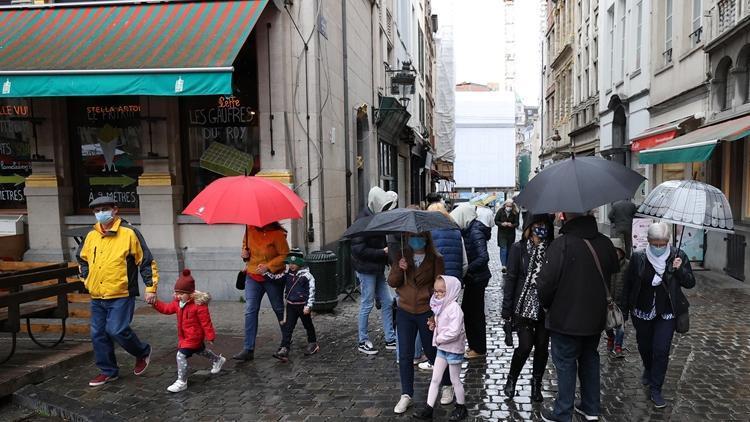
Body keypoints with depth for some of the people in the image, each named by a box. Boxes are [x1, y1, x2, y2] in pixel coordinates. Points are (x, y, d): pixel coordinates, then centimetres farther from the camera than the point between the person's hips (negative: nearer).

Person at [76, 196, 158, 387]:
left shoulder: (128, 233, -8)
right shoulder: (91, 236, 8)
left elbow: (147, 261, -6)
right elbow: (82, 259, 27)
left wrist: (150, 287, -10)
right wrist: (86, 279, 15)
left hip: (121, 296, -6)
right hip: (96, 297, 6)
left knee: (117, 330, -14)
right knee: (98, 334, 9)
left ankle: (143, 352, 14)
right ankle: (108, 371, 24)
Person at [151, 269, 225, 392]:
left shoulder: (199, 305, -26)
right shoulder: (178, 303, 0)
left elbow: (206, 322, -22)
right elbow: (167, 308, 8)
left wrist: (210, 336, -17)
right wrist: (155, 303, -7)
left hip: (194, 336, -9)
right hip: (184, 336, 9)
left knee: (181, 355, -16)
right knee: (200, 351, 28)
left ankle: (181, 382, -5)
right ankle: (218, 360, 53)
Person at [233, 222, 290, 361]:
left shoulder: (277, 234, -17)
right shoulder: (250, 229, -1)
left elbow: (285, 255, -14)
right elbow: (245, 243, 18)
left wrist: (268, 266, -22)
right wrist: (244, 252, -3)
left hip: (272, 278, -4)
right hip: (252, 277, 4)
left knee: (279, 309, 13)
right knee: (250, 311, -4)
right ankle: (248, 350, -2)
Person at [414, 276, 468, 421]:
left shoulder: (454, 307, -24)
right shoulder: (441, 306, 3)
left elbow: (454, 331, -31)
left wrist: (439, 339, -19)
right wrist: (433, 325, -3)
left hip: (453, 349, -8)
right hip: (442, 348, 8)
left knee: (455, 380, 9)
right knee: (435, 379, 9)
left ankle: (461, 408, 29)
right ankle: (428, 409, 14)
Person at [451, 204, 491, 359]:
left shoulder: (475, 232, -21)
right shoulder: (468, 230, 7)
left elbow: (484, 257, -27)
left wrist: (467, 269, -24)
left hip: (477, 278, -9)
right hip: (472, 278, 9)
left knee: (475, 313, 2)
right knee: (467, 311, 16)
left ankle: (479, 349, 16)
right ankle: (474, 345, 29)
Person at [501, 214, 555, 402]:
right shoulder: (519, 248, -5)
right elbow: (510, 278, -3)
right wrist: (507, 308, -5)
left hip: (546, 307, 2)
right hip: (524, 306, -2)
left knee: (542, 346, 8)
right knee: (525, 345, -4)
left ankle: (536, 385, 29)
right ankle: (511, 379, 22)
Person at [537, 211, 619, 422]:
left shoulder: (561, 245, -24)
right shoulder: (605, 243, -2)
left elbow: (546, 283, -23)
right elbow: (614, 275, 10)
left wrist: (546, 304, -3)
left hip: (566, 318, -6)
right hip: (596, 318, 6)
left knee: (565, 364, 7)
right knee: (590, 359, 21)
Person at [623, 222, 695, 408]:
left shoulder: (678, 256, -9)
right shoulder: (638, 258, -10)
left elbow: (690, 283, -3)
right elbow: (628, 285, -1)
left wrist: (679, 269, -23)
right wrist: (624, 310, 1)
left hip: (666, 314, -1)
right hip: (642, 312, 1)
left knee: (661, 350, -4)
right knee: (644, 346, 18)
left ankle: (656, 389, 12)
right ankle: (648, 369, 50)